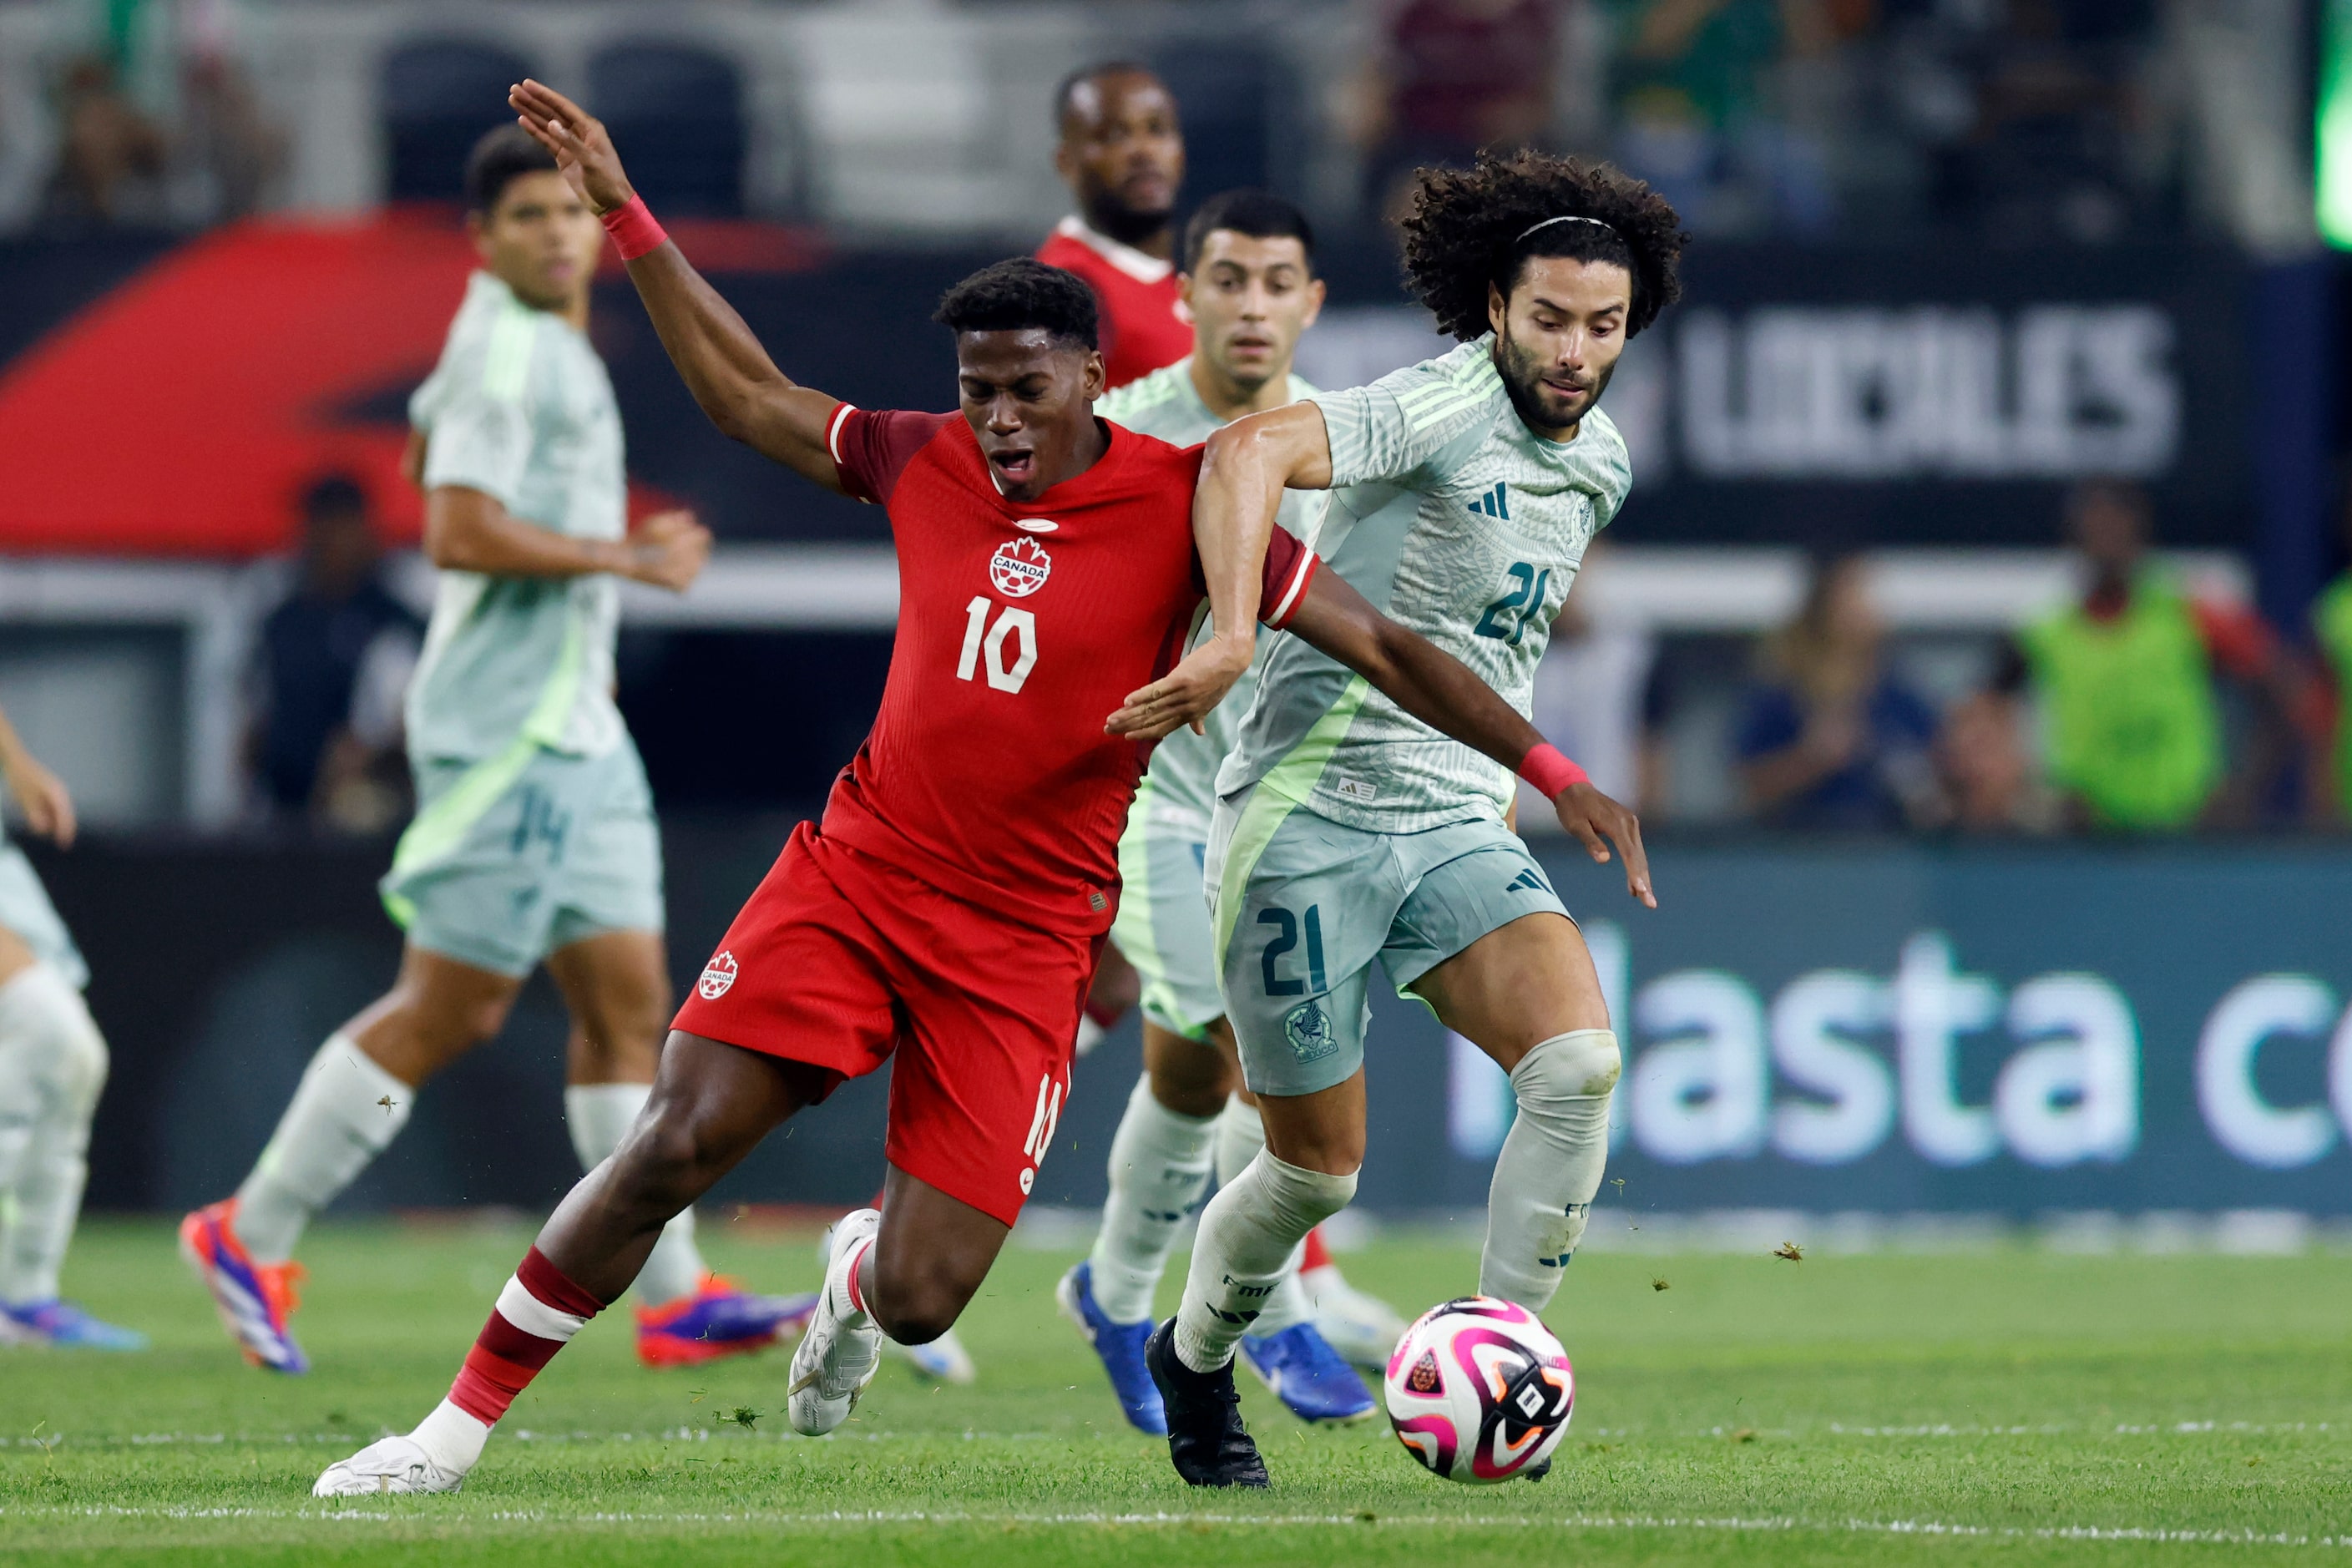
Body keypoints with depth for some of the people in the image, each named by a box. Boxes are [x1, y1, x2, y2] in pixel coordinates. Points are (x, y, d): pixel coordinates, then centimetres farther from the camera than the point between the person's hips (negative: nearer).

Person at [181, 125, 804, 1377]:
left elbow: (430, 440, 31)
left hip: (574, 729, 10)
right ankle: (250, 1238, 4)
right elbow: (458, 532, -23)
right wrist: (625, 558, -16)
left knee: (626, 995, 3)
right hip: (507, 730, -10)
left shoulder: (549, 342, 16)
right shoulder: (509, 350, -14)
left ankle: (672, 1296, 1)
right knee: (450, 1007, -6)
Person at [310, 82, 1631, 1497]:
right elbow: (748, 393, 18)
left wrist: (1542, 764, -8)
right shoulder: (924, 466, 3)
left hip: (1023, 943, -2)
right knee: (675, 1145, -15)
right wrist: (625, 213, 15)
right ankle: (463, 1423, -3)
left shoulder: (1179, 503, -7)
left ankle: (862, 1271, 33)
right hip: (856, 874, 2)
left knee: (920, 1303, -8)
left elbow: (1382, 646, -4)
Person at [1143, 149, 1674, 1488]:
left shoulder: (1602, 462, 11)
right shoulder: (1443, 411, -16)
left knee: (1580, 1060, -20)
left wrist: (1559, 777, 25)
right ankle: (1195, 1357, 32)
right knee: (1319, 1166, 2)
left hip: (1460, 829, 6)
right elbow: (1252, 452, -34)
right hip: (1312, 814, -6)